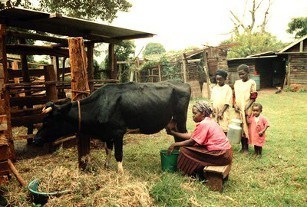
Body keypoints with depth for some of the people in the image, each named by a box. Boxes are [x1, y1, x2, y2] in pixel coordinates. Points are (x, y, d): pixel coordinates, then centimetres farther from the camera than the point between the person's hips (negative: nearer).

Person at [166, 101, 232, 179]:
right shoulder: (208, 121, 11)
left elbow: (191, 141, -11)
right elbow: (191, 136, 13)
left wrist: (175, 145, 0)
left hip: (221, 155, -10)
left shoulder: (203, 124, -17)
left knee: (185, 150, -7)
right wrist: (174, 133, 16)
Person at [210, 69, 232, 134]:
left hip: (224, 112, -4)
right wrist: (213, 111, -2)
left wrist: (221, 112, -13)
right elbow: (212, 101, 10)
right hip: (215, 112, 4)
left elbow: (227, 103, -9)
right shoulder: (214, 88, 9)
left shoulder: (228, 88, -5)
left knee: (224, 129, -5)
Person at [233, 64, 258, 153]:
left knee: (247, 127, 0)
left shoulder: (252, 83, -5)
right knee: (240, 127, 8)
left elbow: (253, 98, -8)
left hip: (247, 110, -4)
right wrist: (235, 105, -4)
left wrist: (246, 108, -16)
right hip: (238, 110, 4)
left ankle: (246, 147, 11)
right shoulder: (237, 83, 8)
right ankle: (242, 146, 20)